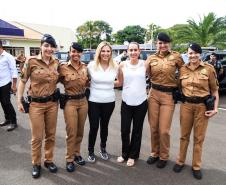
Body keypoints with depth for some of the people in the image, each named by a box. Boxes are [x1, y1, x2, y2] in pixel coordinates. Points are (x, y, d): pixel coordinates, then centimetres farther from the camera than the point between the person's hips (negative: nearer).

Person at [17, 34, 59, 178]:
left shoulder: (57, 63, 1)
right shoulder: (32, 61, -10)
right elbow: (23, 81, -4)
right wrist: (19, 100, -6)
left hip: (52, 103, 4)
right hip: (36, 104, -3)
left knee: (51, 135, 14)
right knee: (37, 137, 6)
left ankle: (49, 160, 33)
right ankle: (36, 164, 27)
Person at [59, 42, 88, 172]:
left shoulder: (85, 67, 5)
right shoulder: (63, 67, -8)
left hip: (83, 101, 4)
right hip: (70, 102, -4)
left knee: (80, 131, 15)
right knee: (72, 132, 1)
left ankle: (77, 153, 34)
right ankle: (69, 159, 19)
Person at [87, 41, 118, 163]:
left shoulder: (115, 66, -2)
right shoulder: (91, 65, -6)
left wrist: (109, 84, 0)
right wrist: (94, 85, -3)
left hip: (109, 101, 2)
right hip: (94, 101, -1)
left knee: (104, 126, 16)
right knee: (94, 127, 4)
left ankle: (103, 149, 37)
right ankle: (91, 151, 25)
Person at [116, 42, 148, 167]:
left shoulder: (145, 64, -3)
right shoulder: (122, 65, -1)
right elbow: (120, 83, 6)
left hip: (141, 102, 0)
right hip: (126, 102, 1)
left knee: (137, 130, 12)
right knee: (124, 130, 6)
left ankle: (133, 155, 30)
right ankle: (125, 153, 31)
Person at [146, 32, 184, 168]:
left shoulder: (176, 57, -3)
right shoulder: (151, 58, 4)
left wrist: (177, 85, 5)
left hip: (169, 96, -3)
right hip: (154, 94, 3)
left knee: (164, 130, 0)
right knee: (153, 127, 10)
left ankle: (164, 156, 24)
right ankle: (154, 153, 32)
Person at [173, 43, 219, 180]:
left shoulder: (208, 69, -5)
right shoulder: (183, 69, 3)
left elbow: (215, 89, -2)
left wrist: (215, 108, -8)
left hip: (203, 106, -2)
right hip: (186, 105, 2)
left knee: (199, 137, 9)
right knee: (184, 135, 13)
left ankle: (196, 166, 25)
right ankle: (181, 161, 30)